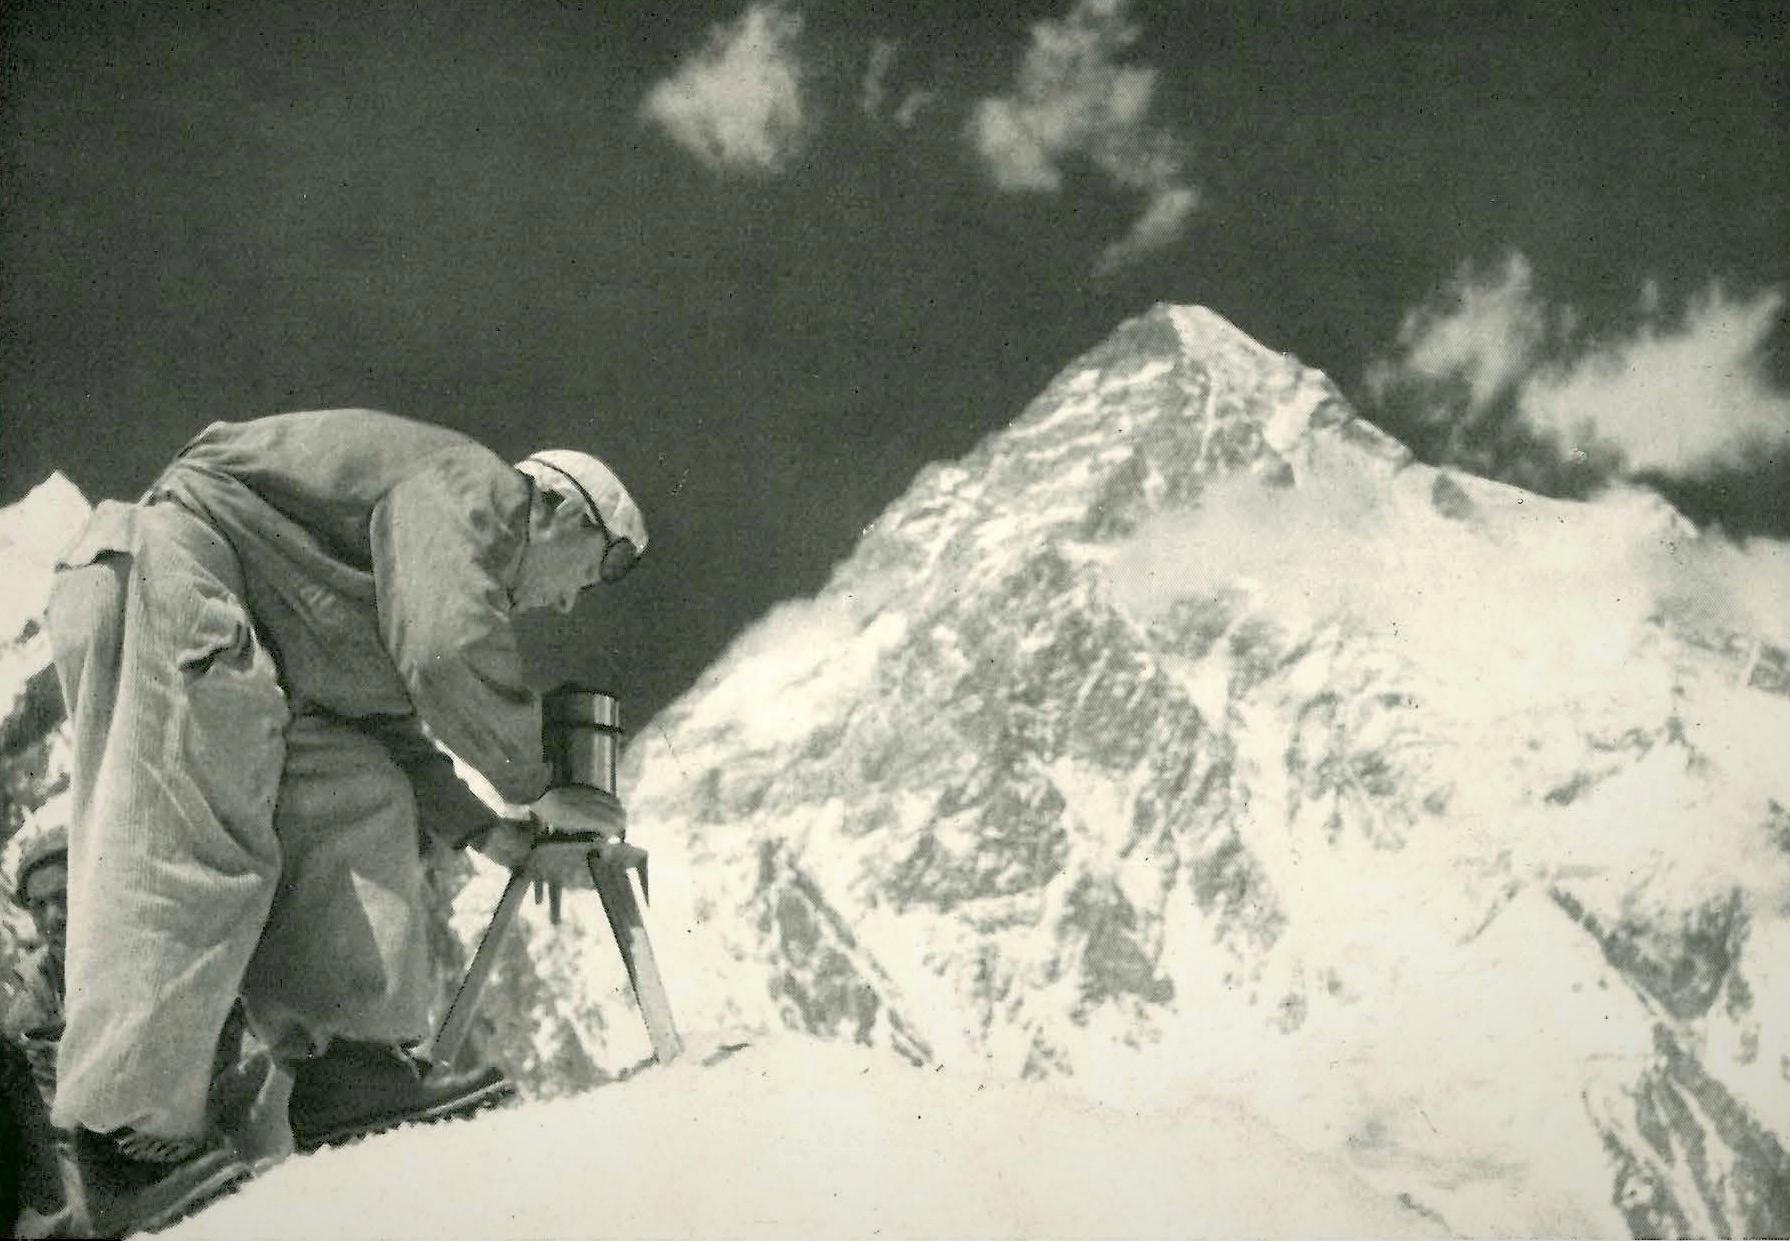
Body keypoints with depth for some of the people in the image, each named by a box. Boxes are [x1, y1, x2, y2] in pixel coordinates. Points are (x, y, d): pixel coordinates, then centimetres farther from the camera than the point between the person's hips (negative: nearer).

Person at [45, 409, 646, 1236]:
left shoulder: (464, 555, 26)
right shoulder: (473, 488, -7)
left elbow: (391, 726, 26)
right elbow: (449, 655, -21)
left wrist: (485, 831, 17)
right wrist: (535, 788, -8)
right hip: (165, 582, -11)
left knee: (357, 798, 2)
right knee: (186, 853, -19)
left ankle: (349, 1060, -6)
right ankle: (130, 1138, -22)